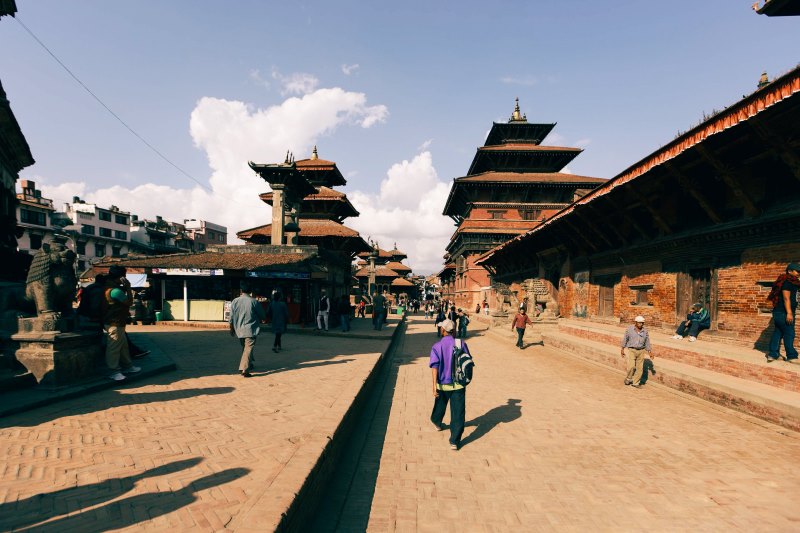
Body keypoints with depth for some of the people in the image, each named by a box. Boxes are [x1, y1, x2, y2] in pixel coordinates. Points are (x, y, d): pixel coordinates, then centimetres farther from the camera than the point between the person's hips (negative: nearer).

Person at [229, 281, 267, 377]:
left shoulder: (235, 301, -2)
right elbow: (263, 316, -2)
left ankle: (249, 365, 35)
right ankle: (244, 369, -12)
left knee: (245, 348, 21)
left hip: (239, 330, 4)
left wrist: (232, 329, 17)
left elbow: (231, 318, 3)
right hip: (251, 330, -4)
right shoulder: (254, 302, -10)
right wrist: (258, 320, 21)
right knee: (248, 349, -3)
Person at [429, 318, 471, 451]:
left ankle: (437, 422, 52)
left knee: (440, 405, 26)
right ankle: (455, 441, 0)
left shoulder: (437, 346, -10)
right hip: (458, 384, 0)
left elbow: (434, 366, -18)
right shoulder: (462, 344, -3)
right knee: (458, 413, 3)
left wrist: (434, 386, -20)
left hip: (442, 384, 0)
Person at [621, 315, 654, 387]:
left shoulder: (645, 331, 3)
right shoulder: (629, 329, -5)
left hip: (640, 351, 3)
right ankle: (628, 379, 11)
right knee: (631, 366, -14)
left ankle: (636, 382, 18)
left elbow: (647, 342, 9)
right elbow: (625, 339, 0)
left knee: (639, 368, 4)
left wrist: (650, 352, 2)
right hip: (630, 350, -3)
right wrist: (622, 349, 1)